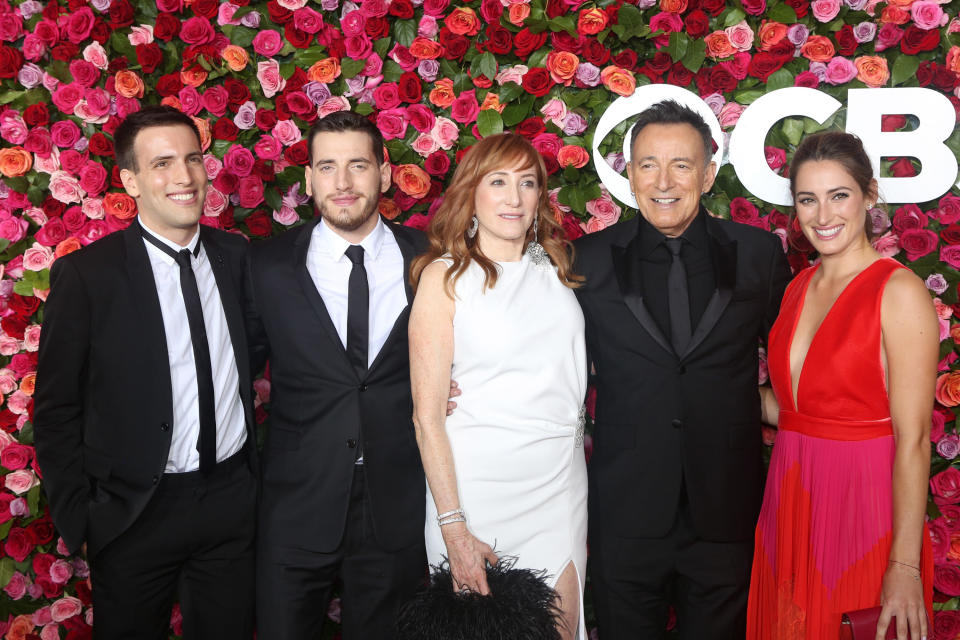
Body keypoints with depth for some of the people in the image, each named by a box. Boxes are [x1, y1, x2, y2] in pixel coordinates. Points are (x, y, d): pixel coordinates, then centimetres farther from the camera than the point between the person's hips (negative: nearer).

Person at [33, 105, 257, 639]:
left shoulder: (237, 256, 1)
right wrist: (79, 519, -6)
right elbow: (57, 411, -6)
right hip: (133, 515, -3)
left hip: (232, 498, 3)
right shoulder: (86, 275, -11)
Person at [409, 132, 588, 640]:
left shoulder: (553, 267, 7)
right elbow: (427, 415, -10)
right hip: (478, 482, -4)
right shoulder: (445, 276, -7)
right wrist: (453, 528, -16)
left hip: (561, 483, 4)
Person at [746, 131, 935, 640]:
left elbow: (912, 440, -17)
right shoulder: (799, 287, 8)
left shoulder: (900, 292, -13)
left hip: (863, 503, -6)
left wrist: (905, 565, -18)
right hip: (791, 503, 6)